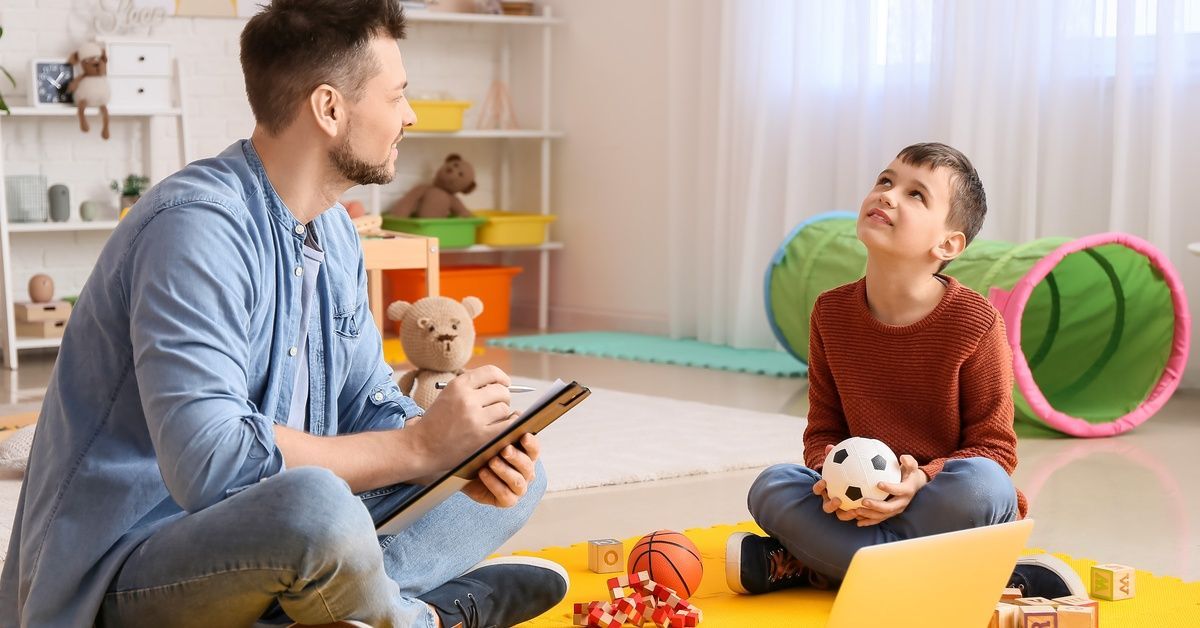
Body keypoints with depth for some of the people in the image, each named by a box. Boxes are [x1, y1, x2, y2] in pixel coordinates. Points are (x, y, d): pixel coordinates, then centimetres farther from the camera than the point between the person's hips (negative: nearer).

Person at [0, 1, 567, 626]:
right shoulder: (198, 227, -22)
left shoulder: (333, 231, 9)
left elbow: (368, 402, 13)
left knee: (517, 479, 7)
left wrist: (465, 450, -10)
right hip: (127, 568, -9)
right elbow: (207, 461, -32)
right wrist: (419, 446, -24)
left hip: (261, 525, 9)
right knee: (315, 507, -40)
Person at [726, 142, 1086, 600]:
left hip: (945, 512, -3)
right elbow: (823, 430, 6)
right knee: (770, 488, -22)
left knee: (981, 483, -36)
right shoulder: (832, 313, 1)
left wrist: (922, 481, -28)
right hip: (861, 504, 3)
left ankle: (813, 564, -23)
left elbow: (994, 448, -9)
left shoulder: (974, 322, -11)